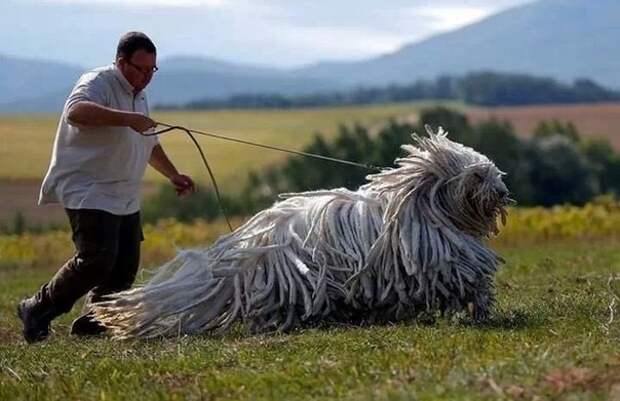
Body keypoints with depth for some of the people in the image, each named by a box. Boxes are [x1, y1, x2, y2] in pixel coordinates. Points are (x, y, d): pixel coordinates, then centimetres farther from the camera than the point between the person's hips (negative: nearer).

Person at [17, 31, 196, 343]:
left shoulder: (139, 96, 20)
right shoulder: (99, 84, -11)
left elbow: (150, 145, 35)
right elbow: (76, 112, -35)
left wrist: (173, 175, 29)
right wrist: (127, 118, -40)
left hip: (125, 200, 10)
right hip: (89, 193, -10)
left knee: (125, 266, 2)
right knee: (97, 259, -20)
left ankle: (91, 324, 12)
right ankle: (37, 311, -8)